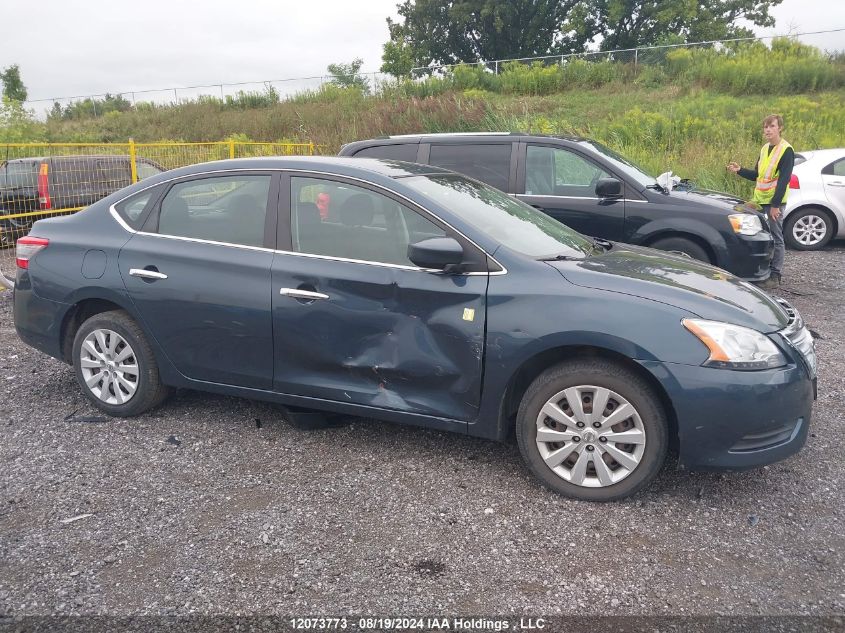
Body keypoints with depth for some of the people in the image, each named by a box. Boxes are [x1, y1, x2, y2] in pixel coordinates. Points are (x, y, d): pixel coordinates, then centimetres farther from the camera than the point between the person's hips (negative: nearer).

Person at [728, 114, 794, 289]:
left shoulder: (786, 150, -10)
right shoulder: (765, 148, 13)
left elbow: (783, 180, -15)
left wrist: (775, 204, -19)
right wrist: (739, 170, 5)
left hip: (774, 202, -7)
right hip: (760, 201, 7)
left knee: (775, 239, -2)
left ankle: (775, 276, 3)